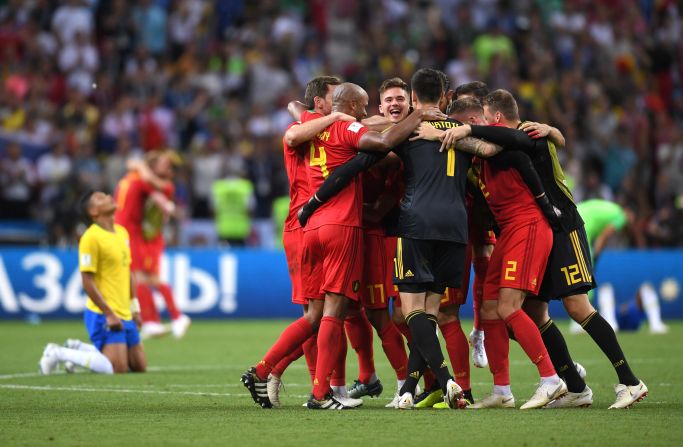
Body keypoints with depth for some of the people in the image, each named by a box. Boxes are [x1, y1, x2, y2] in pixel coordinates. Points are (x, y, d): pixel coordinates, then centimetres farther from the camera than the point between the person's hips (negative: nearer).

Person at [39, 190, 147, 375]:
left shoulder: (122, 232, 12)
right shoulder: (91, 237, -14)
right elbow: (87, 282, -16)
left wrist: (134, 307, 16)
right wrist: (109, 314, -18)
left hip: (125, 314, 9)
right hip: (103, 315, -9)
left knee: (139, 366, 10)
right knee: (117, 368, -16)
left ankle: (78, 348, 22)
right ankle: (58, 354, -1)